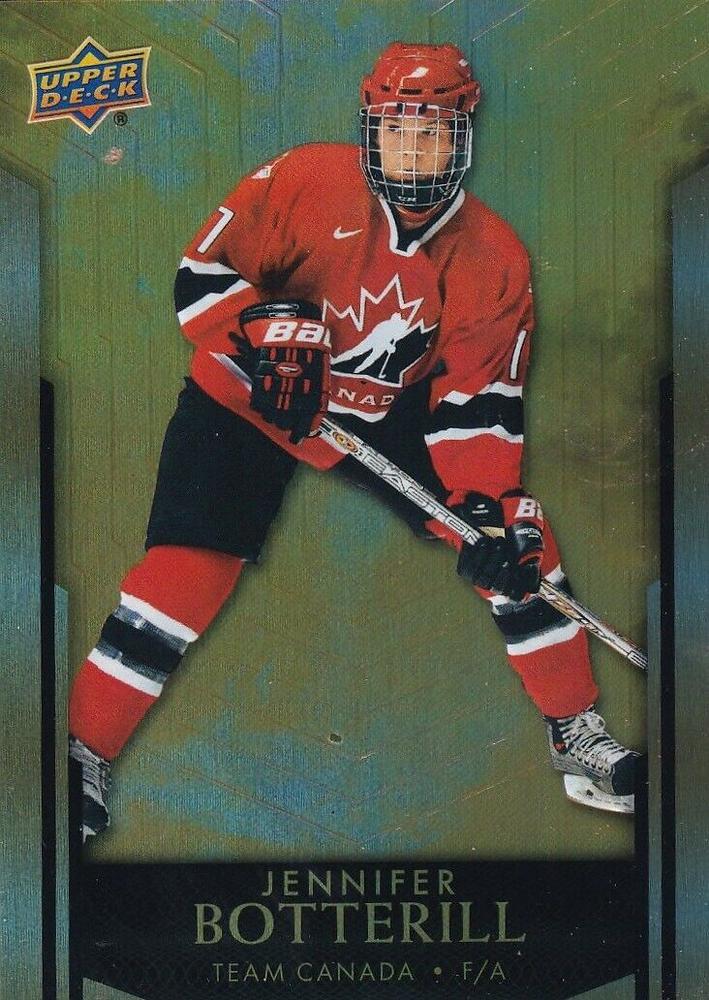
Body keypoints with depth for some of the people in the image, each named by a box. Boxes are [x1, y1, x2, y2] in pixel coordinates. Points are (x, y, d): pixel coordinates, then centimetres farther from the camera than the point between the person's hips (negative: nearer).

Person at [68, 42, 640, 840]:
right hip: (247, 398, -2)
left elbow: (478, 399, -10)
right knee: (189, 569, -17)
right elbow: (201, 273, -14)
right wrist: (266, 331, -31)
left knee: (516, 538, -7)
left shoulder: (494, 261, -10)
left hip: (391, 413, 3)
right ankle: (82, 753, -1)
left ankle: (575, 733, 10)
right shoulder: (306, 182, -19)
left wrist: (489, 506, -22)